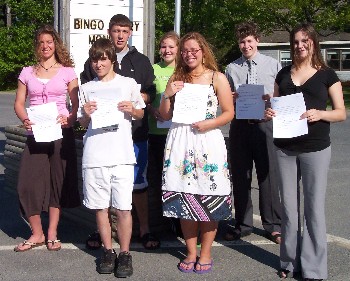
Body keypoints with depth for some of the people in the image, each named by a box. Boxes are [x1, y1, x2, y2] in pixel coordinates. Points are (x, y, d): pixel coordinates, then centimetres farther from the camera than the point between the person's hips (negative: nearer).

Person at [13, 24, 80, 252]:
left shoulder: (67, 72, 5)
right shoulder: (27, 73, 11)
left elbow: (77, 103, 3)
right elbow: (19, 103, 10)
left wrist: (70, 119, -16)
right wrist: (25, 119, -10)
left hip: (61, 132, -1)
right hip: (35, 134, 2)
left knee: (58, 181, 3)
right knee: (29, 182, -4)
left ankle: (52, 233, 15)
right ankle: (37, 233, 11)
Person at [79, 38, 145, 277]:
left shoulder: (128, 84, 7)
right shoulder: (87, 88, 12)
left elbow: (141, 114, 16)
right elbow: (82, 124, 16)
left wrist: (131, 110, -5)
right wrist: (86, 115, -5)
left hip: (122, 154, -2)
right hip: (94, 155, 2)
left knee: (123, 207, -3)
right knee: (101, 207, 7)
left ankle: (125, 253, 10)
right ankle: (108, 251, 21)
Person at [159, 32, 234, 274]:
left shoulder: (217, 78, 4)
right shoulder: (176, 78, 12)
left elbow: (229, 112, 1)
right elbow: (165, 116, 11)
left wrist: (209, 124, -15)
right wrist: (167, 95, -6)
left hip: (207, 140, -2)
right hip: (180, 142, 3)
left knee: (209, 198, -1)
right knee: (184, 198, 4)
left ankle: (205, 253, 14)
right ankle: (191, 252, 18)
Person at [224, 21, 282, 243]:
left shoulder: (273, 65, 5)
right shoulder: (231, 68, 10)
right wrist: (231, 98, -9)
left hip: (265, 123, -2)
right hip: (240, 125, 2)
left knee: (269, 175, -1)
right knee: (240, 176, 9)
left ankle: (273, 225, 12)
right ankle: (243, 224, 21)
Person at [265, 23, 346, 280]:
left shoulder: (327, 74, 2)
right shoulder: (284, 74, 12)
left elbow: (341, 112, 0)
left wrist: (320, 114, -19)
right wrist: (269, 112, -5)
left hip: (315, 148, -3)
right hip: (285, 147, 4)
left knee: (314, 207, 0)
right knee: (289, 206, 8)